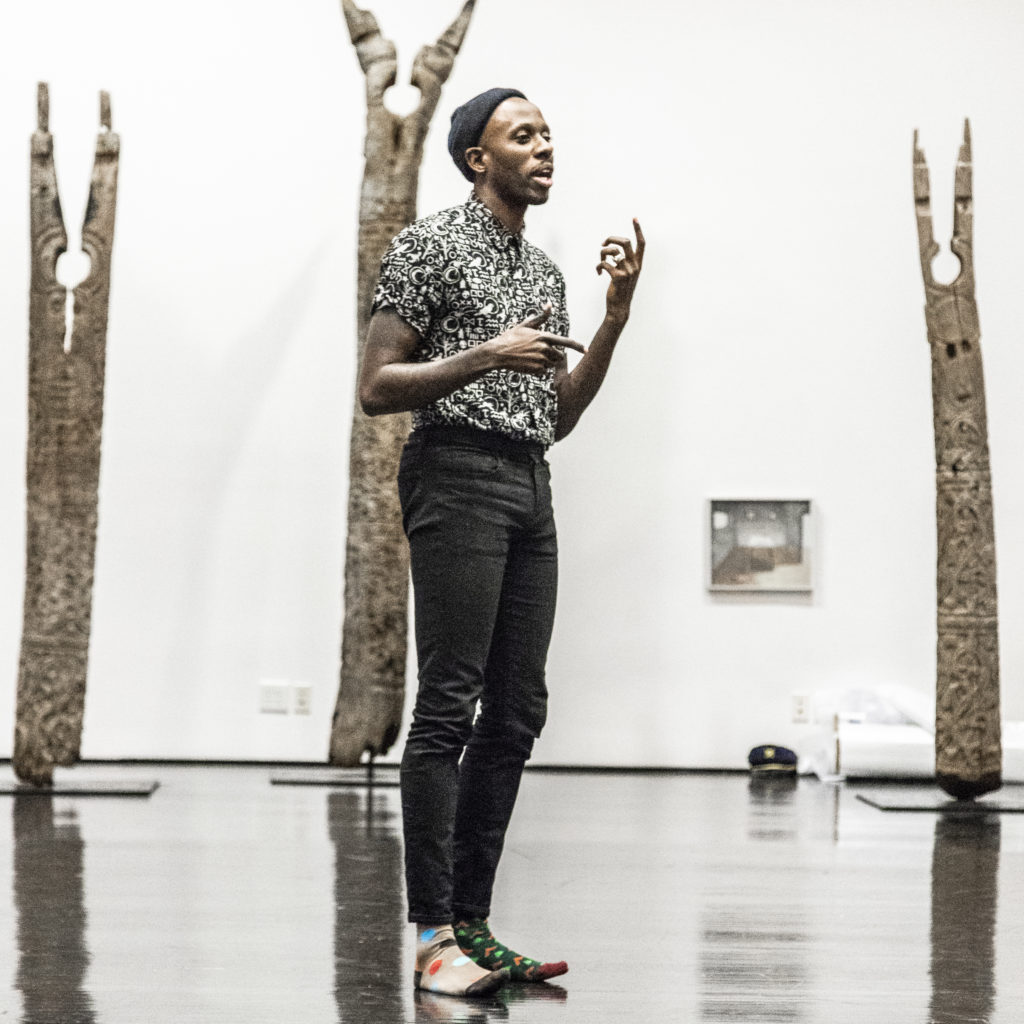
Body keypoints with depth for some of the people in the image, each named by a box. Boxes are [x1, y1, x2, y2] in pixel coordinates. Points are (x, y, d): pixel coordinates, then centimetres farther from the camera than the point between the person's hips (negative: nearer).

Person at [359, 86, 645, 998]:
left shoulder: (545, 269, 21)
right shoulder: (431, 245, -1)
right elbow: (376, 388, -7)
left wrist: (617, 315, 11)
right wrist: (486, 355, -17)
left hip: (531, 486, 8)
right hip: (457, 476, -8)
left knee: (516, 712, 5)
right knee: (449, 707, -11)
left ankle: (472, 925, 9)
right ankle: (433, 936, -10)